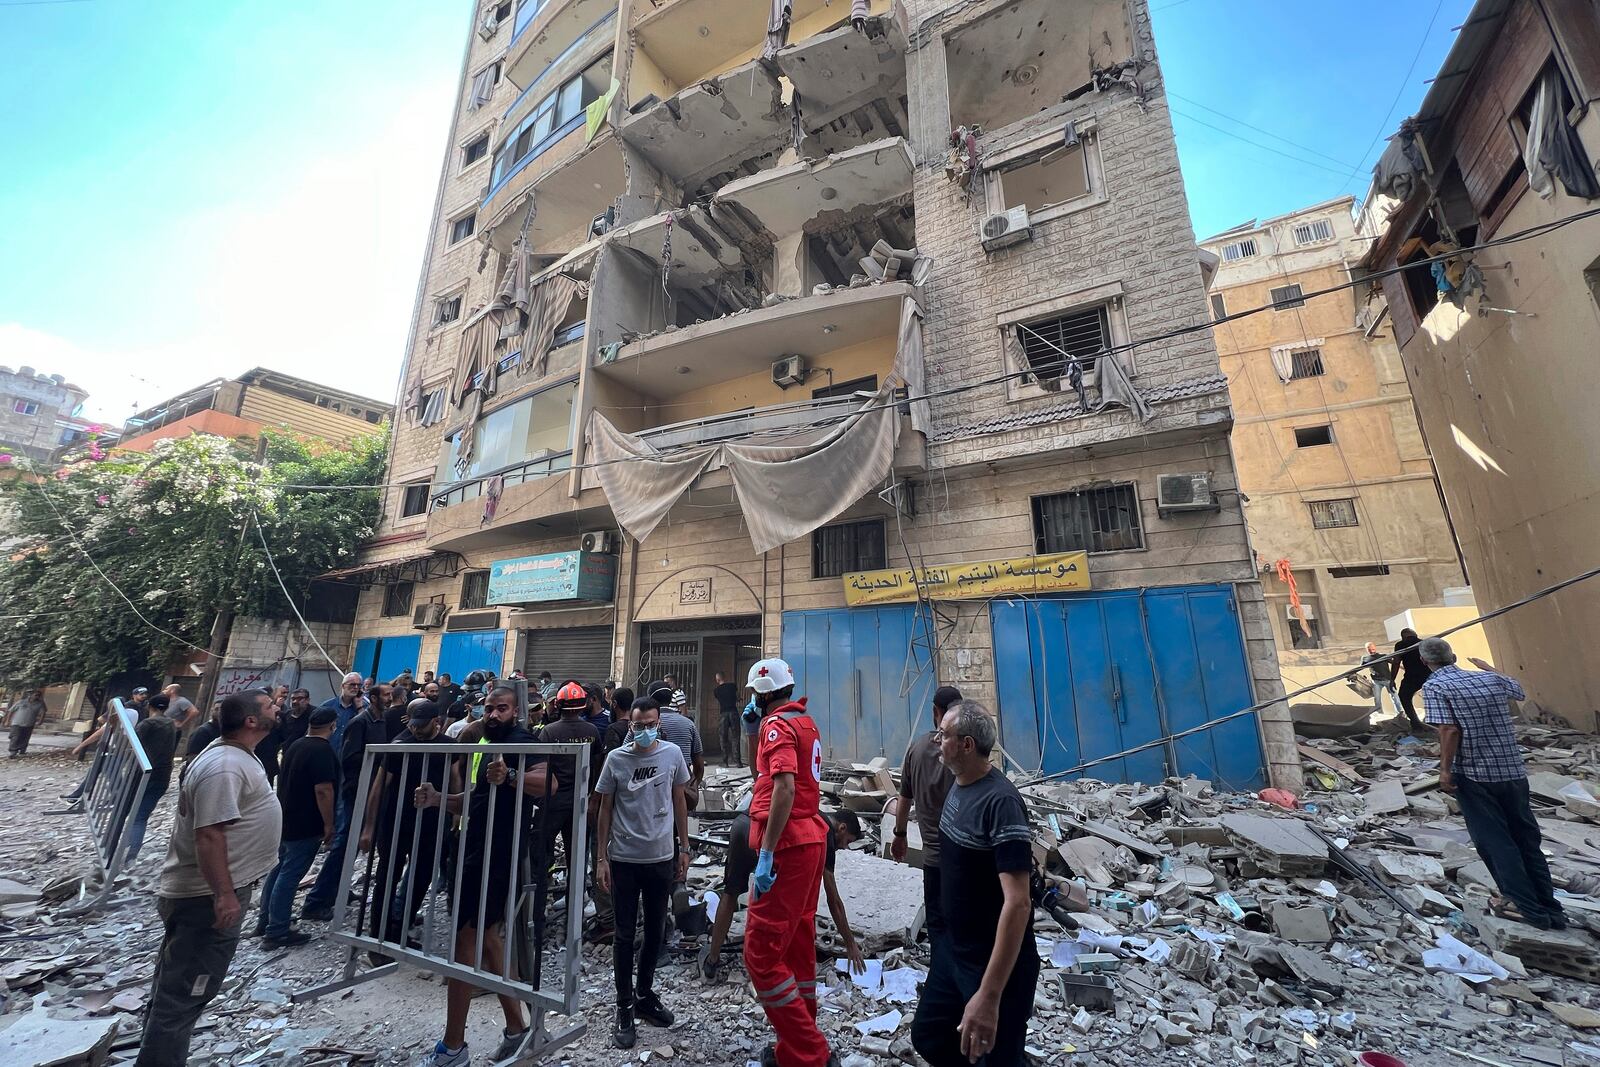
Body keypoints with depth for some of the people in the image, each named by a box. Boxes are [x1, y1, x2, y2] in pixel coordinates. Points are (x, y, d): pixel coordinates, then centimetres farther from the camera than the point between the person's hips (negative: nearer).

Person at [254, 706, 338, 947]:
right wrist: (329, 824, -17)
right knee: (290, 875, -2)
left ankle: (264, 922, 29)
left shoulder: (295, 745, 7)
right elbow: (323, 789, -25)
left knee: (279, 870, 19)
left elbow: (289, 781, 19)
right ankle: (277, 933, 4)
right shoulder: (322, 749, -22)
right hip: (305, 825, -9)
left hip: (285, 819, 9)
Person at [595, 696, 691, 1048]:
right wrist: (601, 858, -1)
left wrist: (684, 849, 5)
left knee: (655, 932, 16)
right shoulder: (615, 759, -9)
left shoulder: (672, 753, -7)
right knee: (625, 934, 9)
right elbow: (605, 809, 0)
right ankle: (624, 1007, 28)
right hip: (623, 859, -1)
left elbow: (679, 802, 3)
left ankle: (645, 994, 37)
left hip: (661, 857, 2)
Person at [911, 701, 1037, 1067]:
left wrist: (989, 994, -32)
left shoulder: (1000, 802, -28)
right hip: (953, 949, 8)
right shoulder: (958, 784, -2)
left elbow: (1018, 903, -31)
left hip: (997, 964, -8)